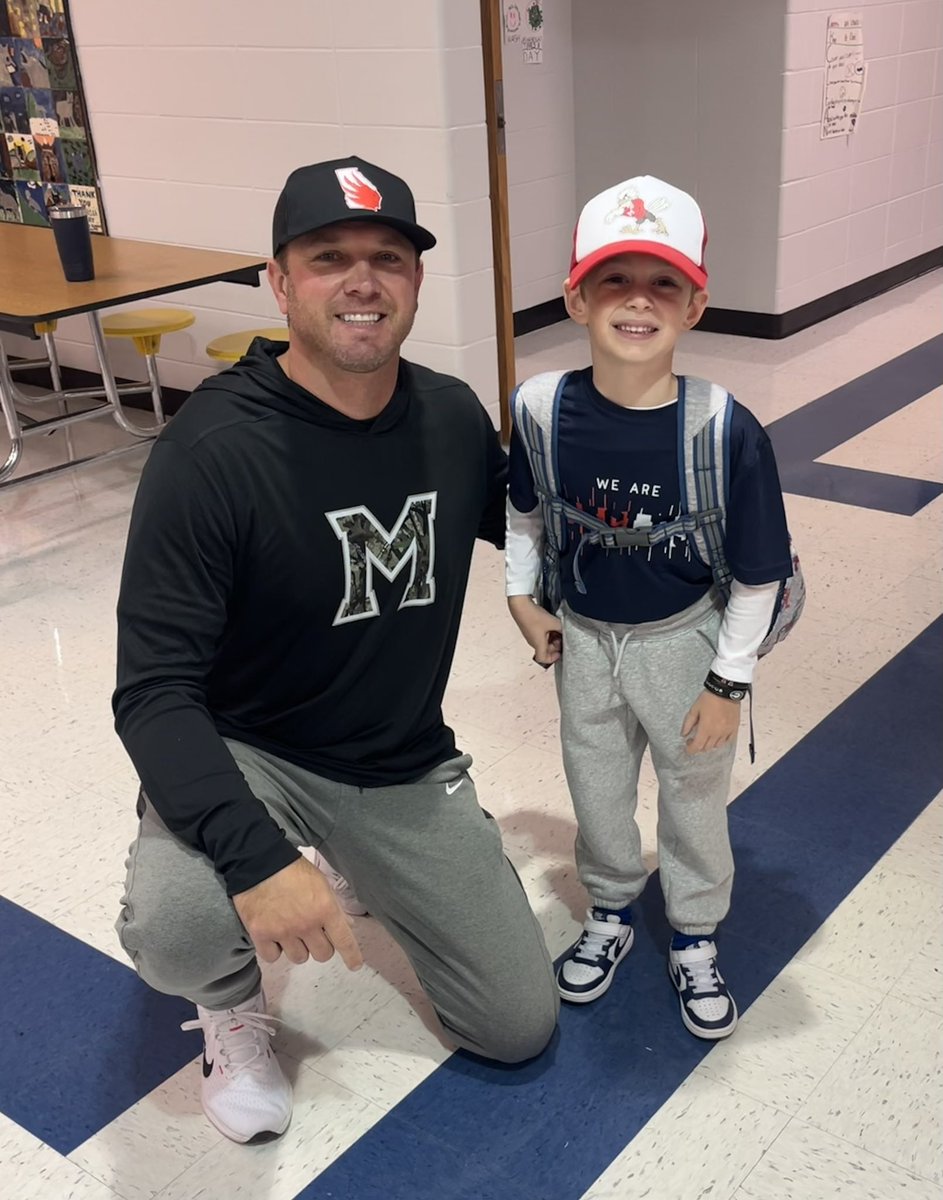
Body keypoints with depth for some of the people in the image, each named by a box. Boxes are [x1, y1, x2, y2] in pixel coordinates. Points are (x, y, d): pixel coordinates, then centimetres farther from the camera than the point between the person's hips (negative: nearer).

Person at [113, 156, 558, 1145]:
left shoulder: (453, 418, -7)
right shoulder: (212, 449, -24)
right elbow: (154, 691, -25)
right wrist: (254, 856, -38)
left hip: (408, 768, 5)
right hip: (245, 755, -4)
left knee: (521, 1029, 7)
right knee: (174, 930, -37)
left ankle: (367, 867, 32)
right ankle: (231, 1000, 4)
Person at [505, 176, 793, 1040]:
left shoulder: (728, 433, -26)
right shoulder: (547, 413, -18)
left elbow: (758, 575, -15)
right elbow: (525, 512, 4)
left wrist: (728, 682, -10)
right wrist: (522, 597, 2)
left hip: (684, 642, -2)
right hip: (584, 638, 2)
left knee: (695, 796, 17)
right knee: (597, 790, 21)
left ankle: (694, 939, 42)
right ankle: (611, 911, 48)